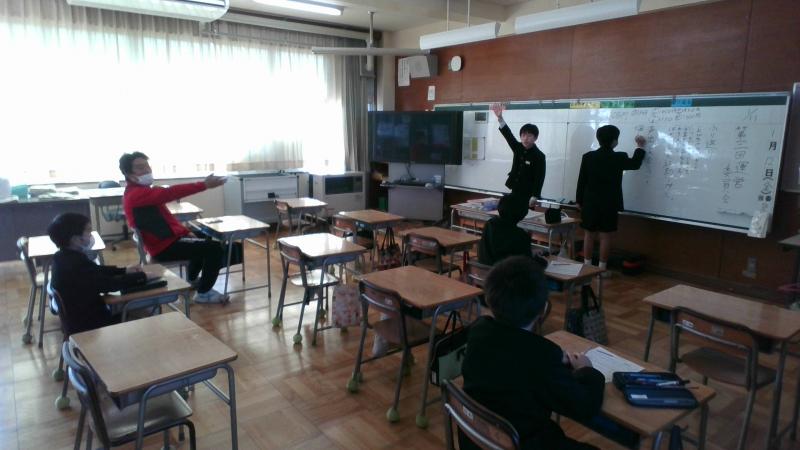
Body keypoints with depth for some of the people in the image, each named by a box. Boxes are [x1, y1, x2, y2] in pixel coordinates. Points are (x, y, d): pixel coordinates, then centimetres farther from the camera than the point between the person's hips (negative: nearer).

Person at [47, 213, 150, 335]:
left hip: (77, 317, 9)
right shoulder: (76, 264, -30)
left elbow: (96, 270, 13)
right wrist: (141, 276, -14)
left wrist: (124, 270, 4)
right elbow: (110, 284, -26)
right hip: (86, 325, -9)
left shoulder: (65, 257, -1)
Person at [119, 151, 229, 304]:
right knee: (214, 248, -17)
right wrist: (204, 185, -41)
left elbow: (164, 217, 18)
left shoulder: (141, 192, 15)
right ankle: (203, 293, -7)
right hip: (164, 247, -11)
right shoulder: (138, 194, -21)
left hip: (165, 240, 11)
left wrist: (186, 232, 9)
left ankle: (192, 279, 43)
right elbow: (170, 193, -36)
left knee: (203, 242, 31)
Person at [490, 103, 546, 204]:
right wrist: (500, 117, -19)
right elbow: (508, 134, -6)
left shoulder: (539, 156, -11)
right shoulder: (518, 148, 5)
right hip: (515, 193, 5)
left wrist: (534, 197, -25)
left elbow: (539, 179, -16)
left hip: (528, 196, -5)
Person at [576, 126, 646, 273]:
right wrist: (640, 147, 28)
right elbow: (635, 164, 14)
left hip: (590, 203, 2)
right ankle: (602, 269, 8)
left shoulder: (588, 156, -4)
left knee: (589, 235, 9)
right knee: (605, 236, 4)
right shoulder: (619, 157, -9)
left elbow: (581, 181, 0)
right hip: (610, 204, -2)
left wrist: (579, 200, 10)